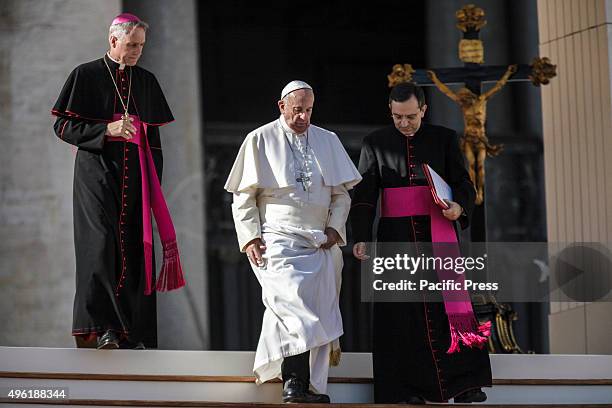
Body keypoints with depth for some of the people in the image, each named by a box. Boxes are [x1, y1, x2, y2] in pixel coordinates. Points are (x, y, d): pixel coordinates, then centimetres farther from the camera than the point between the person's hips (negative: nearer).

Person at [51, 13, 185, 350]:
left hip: (136, 175, 4)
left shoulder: (146, 81, 15)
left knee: (135, 248, -1)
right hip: (97, 173, -4)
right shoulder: (86, 75, 2)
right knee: (101, 243, -19)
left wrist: (154, 182, 10)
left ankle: (132, 334, 1)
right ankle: (103, 326, -22)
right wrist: (106, 130, -15)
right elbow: (63, 125, -1)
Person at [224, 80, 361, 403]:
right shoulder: (261, 140, 4)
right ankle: (295, 381, -23)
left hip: (319, 244, 4)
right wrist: (250, 237, -6)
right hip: (277, 240, -4)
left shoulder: (328, 141, 14)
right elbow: (243, 196, 4)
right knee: (292, 299, -23)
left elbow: (342, 193, 16)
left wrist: (335, 228, 1)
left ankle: (311, 386, 3)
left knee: (315, 312, -1)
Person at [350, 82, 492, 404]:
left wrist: (460, 206, -16)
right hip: (395, 237, 0)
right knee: (401, 311, -3)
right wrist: (361, 238, -9)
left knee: (448, 301, -10)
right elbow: (364, 196, 2)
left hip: (438, 233, 0)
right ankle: (410, 389, 0)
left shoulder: (444, 139, 8)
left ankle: (465, 384, -8)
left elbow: (464, 183, 7)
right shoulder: (375, 143, 7)